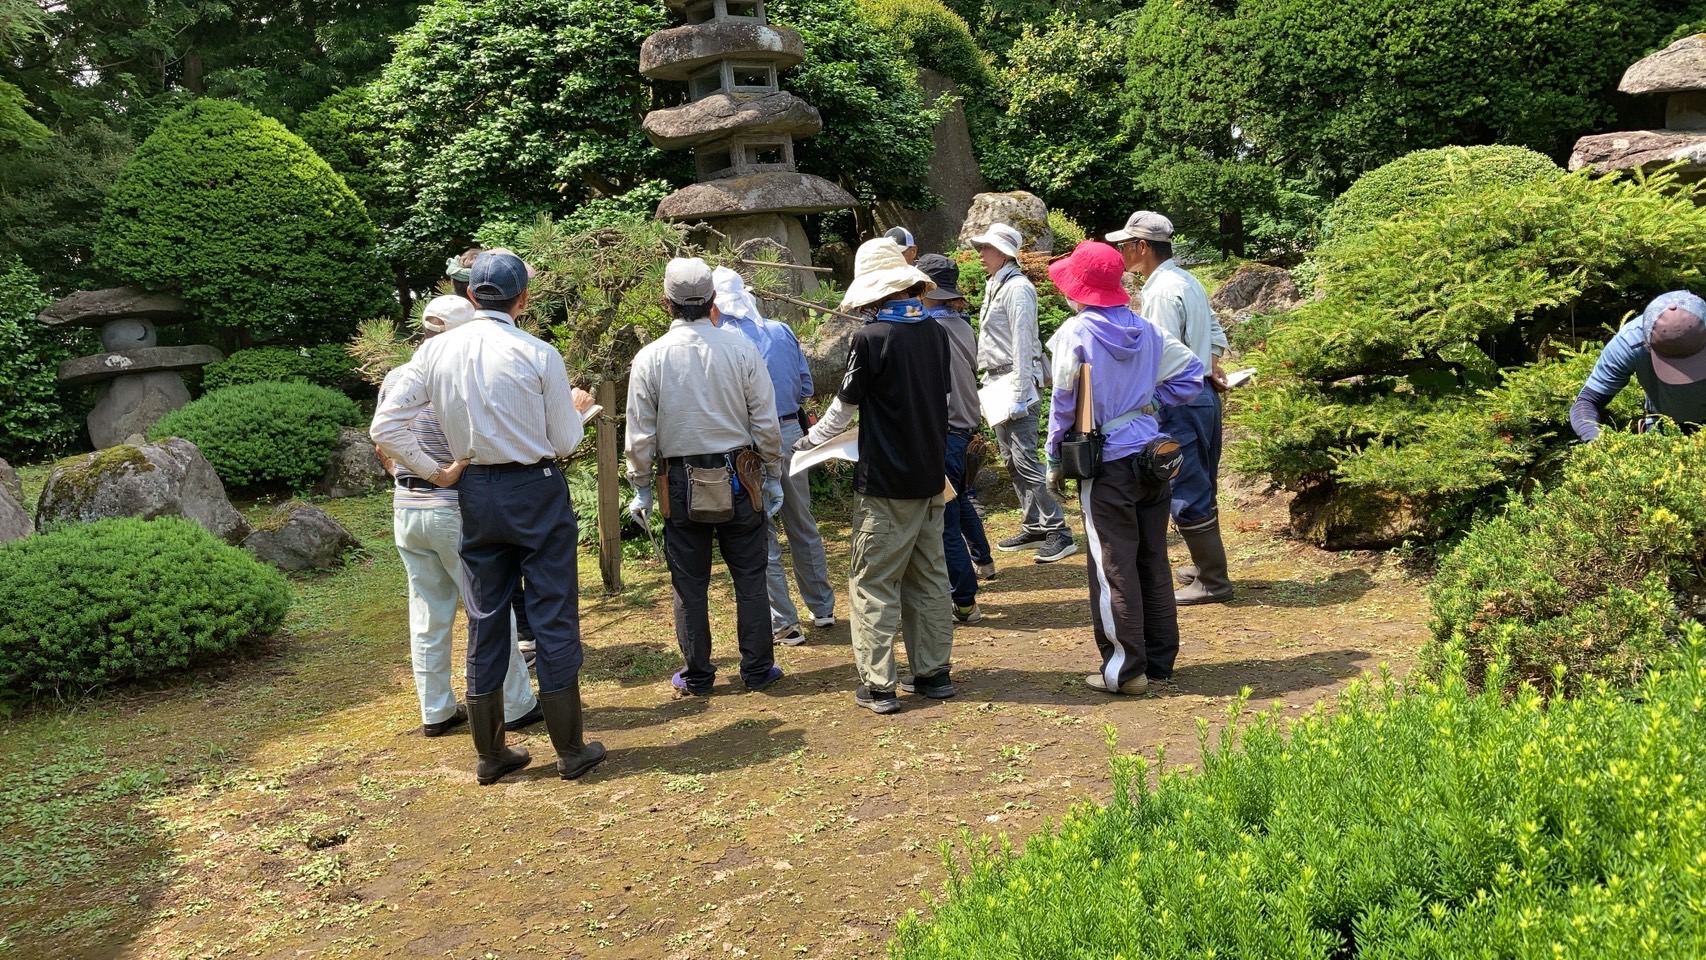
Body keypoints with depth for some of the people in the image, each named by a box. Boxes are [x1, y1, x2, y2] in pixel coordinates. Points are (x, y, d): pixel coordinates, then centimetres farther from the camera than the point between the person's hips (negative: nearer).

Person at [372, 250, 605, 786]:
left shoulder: (436, 351, -1)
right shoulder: (539, 355, -11)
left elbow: (384, 427, -3)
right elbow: (565, 444, -6)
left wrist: (434, 472, 5)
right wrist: (577, 408, 14)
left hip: (475, 495, 4)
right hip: (536, 492, -4)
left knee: (485, 622, 12)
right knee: (554, 619, 5)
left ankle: (490, 755, 22)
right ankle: (571, 751, 12)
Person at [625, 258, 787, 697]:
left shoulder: (651, 357, -7)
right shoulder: (740, 348, -7)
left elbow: (640, 433, -3)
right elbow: (766, 422, -4)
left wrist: (640, 487, 8)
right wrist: (773, 475, 8)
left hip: (680, 483, 0)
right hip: (737, 478, 0)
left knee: (689, 583, 10)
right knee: (749, 577, 10)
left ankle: (697, 675, 18)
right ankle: (757, 668, 17)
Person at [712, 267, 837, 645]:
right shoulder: (782, 331, 4)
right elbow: (806, 387, 9)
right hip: (790, 432, 5)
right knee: (803, 525, 19)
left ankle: (784, 624, 9)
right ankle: (822, 608, 29)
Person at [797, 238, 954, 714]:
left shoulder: (871, 338, -15)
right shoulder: (935, 333, 3)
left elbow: (844, 407, -7)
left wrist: (810, 441, 10)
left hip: (884, 482, -6)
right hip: (930, 475, 7)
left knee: (874, 583, 2)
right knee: (929, 576, 14)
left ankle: (878, 685, 4)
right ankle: (934, 672, 21)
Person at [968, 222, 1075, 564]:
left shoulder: (1016, 288, -13)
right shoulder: (995, 286, 16)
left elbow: (1022, 342, -19)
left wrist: (1020, 392, -22)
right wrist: (990, 382, 16)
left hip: (1016, 381, -10)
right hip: (996, 382, 10)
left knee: (1024, 458, -13)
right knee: (1011, 460, 12)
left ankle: (1059, 531, -10)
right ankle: (1034, 527, 19)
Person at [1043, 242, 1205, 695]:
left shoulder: (1075, 333, -11)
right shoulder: (1146, 329, 5)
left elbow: (1065, 404, -9)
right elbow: (1190, 373, 6)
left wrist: (1055, 462, 1)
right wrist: (1149, 401, 12)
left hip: (1107, 463, -6)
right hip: (1151, 458, 6)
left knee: (1113, 568, 2)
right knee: (1153, 560, 13)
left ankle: (1125, 669, 6)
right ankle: (1160, 660, 21)